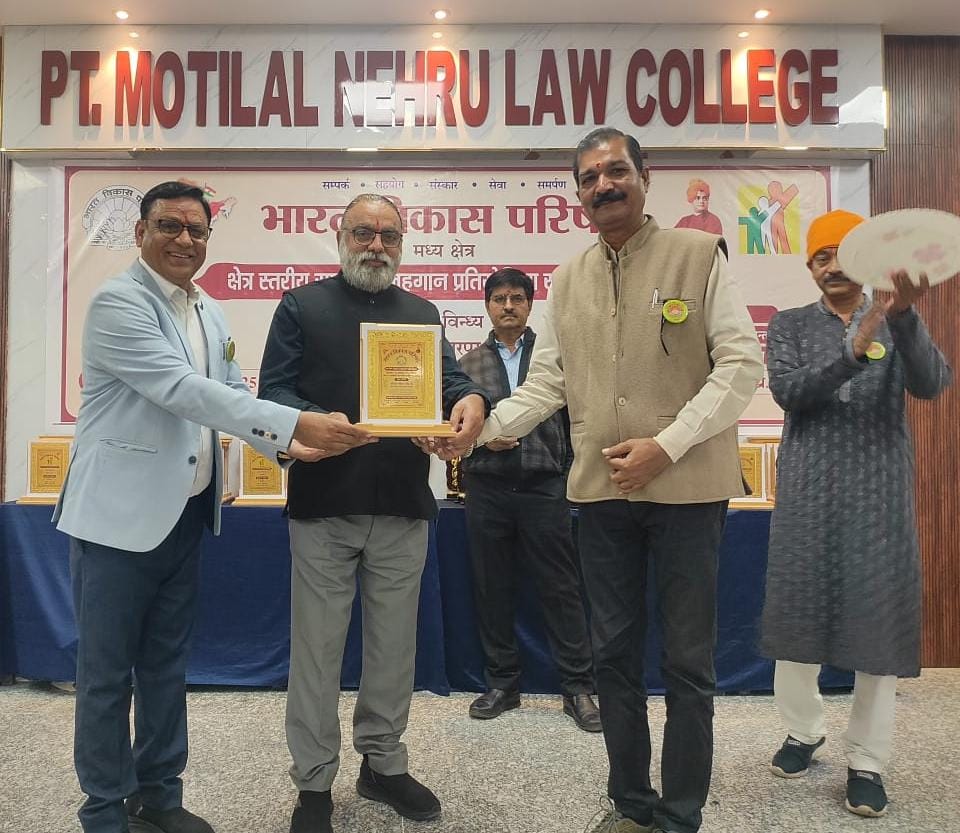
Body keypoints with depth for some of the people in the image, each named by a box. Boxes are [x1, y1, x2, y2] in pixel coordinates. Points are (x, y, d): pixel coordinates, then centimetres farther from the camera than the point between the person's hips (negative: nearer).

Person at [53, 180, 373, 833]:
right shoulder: (118, 303, -13)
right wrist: (296, 422, -30)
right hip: (120, 514, -7)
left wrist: (288, 443, -9)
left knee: (167, 664, 16)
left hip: (186, 513, 7)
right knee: (108, 670, 7)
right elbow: (182, 389, -24)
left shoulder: (210, 313, 11)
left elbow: (230, 393, 9)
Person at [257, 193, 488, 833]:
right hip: (322, 504, -3)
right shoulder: (302, 307, 5)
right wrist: (314, 423, -24)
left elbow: (451, 379, 2)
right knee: (317, 647, 6)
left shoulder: (422, 314, 14)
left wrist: (473, 402, -22)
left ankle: (383, 763, 32)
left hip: (404, 507, 3)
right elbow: (273, 391, -3)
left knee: (394, 645, 13)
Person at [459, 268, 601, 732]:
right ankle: (502, 684, 23)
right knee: (492, 589, 9)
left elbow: (573, 416, 3)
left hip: (544, 486, -2)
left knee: (560, 588, 2)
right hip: (487, 489, 2)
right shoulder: (470, 364, 11)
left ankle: (578, 688, 14)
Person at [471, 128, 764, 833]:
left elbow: (742, 361, -7)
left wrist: (667, 445, -16)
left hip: (688, 486, -4)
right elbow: (547, 384, 9)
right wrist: (484, 427, -8)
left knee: (688, 661, 6)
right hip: (602, 490, 4)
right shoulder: (568, 280, 10)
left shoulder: (697, 254, -2)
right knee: (615, 654, 13)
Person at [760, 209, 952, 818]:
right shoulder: (790, 325, 6)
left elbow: (933, 385, -11)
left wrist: (903, 314, -27)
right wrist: (854, 348, -23)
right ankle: (804, 731, 27)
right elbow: (788, 391, -11)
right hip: (809, 489, 0)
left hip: (880, 489, 1)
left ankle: (867, 762, 16)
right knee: (800, 611, 7)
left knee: (880, 619, 2)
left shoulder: (898, 321, 8)